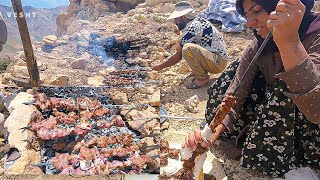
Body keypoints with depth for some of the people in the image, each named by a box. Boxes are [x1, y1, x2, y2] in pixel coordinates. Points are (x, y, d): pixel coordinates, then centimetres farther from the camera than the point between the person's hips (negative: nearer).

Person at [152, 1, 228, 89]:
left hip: (219, 62, -9)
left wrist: (161, 66, 0)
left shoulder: (191, 29, -19)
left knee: (188, 49, -30)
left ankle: (203, 79, -11)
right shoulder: (199, 20, 7)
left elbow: (178, 57, -12)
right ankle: (199, 71, 14)